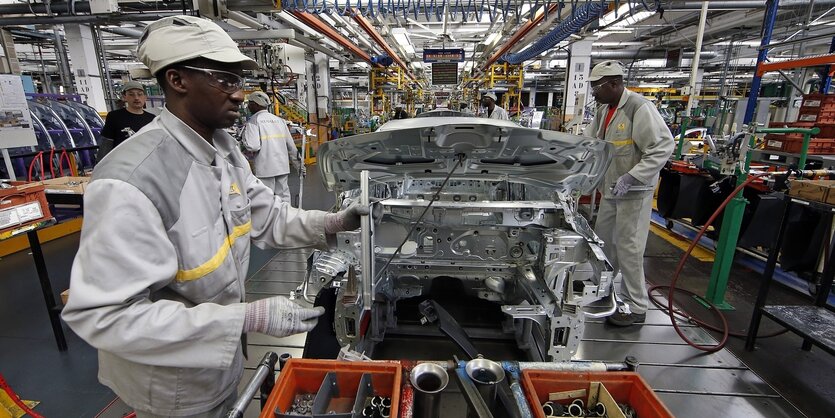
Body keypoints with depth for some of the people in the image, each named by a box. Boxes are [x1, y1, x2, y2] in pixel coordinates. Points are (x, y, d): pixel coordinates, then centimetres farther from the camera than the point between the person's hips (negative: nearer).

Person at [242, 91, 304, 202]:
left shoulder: (253, 121, -6)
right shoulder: (279, 120, 10)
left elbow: (253, 146, -16)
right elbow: (291, 145, 10)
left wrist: (244, 136, 4)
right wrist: (299, 164, 18)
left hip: (265, 168, -5)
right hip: (283, 166, 5)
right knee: (283, 196, 12)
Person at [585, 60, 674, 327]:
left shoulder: (639, 108, -18)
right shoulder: (604, 110, 8)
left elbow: (663, 146, -22)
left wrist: (631, 178, -27)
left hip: (634, 191, -8)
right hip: (610, 188, 9)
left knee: (628, 248, -3)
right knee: (602, 240, 18)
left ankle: (636, 307, 12)